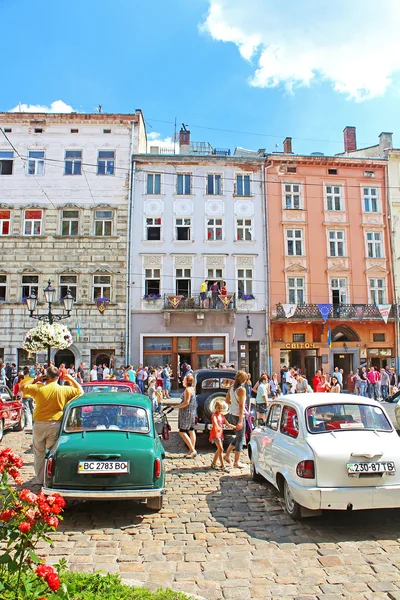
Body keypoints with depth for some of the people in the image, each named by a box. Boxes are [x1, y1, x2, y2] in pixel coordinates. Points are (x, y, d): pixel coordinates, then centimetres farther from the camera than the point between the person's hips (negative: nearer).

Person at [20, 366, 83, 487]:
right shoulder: (64, 390, -6)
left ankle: (40, 480, 20)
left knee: (39, 453, 14)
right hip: (55, 425, 0)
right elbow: (80, 391, 8)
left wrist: (35, 380, 15)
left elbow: (22, 387, 9)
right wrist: (71, 379, 13)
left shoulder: (38, 388, -6)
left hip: (39, 424, 0)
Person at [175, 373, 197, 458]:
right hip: (192, 413, 10)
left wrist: (177, 407, -15)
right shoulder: (192, 389, 13)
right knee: (191, 431, 11)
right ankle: (192, 450, 14)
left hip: (187, 413, -10)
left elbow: (186, 402, -22)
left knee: (182, 432, -6)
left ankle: (192, 450, -9)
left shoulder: (187, 389, -16)